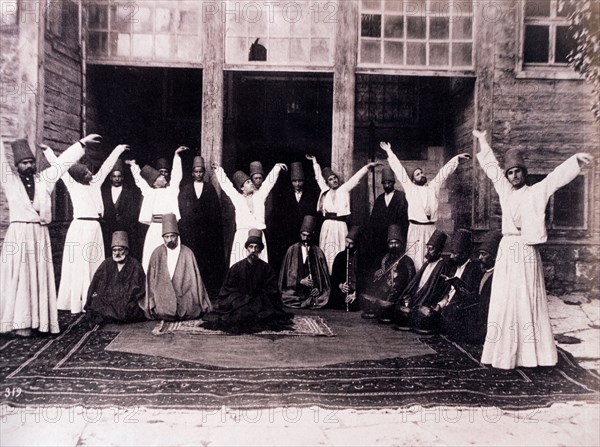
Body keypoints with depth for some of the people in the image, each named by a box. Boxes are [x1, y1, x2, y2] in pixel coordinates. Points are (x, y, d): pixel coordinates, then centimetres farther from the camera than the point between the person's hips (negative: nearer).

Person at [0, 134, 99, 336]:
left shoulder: (44, 179, 11)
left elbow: (63, 162, 13)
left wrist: (82, 142, 15)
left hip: (40, 234, 3)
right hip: (18, 234, -3)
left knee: (40, 277, 3)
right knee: (19, 278, -3)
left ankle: (38, 320, 7)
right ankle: (20, 323, -1)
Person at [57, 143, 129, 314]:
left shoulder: (96, 183, 14)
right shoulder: (73, 185, 1)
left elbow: (106, 166, 20)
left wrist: (118, 149, 25)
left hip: (95, 227, 6)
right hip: (81, 227, -6)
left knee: (95, 264, 4)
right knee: (79, 265, -7)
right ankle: (77, 303, -5)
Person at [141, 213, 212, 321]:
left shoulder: (187, 253, 1)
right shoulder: (157, 253, 3)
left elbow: (194, 279, 3)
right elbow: (151, 279, 4)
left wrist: (201, 303, -1)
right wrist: (151, 301, -4)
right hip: (162, 296, 0)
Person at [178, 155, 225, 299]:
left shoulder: (210, 189, 12)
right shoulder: (185, 190, 15)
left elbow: (215, 210, 6)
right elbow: (182, 210, 9)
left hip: (208, 231, 0)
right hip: (190, 231, 1)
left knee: (209, 260, -5)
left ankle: (210, 291, 0)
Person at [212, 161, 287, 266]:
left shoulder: (259, 196, 15)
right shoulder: (237, 198, 11)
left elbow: (269, 182, 15)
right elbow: (226, 184, 15)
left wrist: (277, 167, 13)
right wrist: (219, 170, 18)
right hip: (242, 235, -1)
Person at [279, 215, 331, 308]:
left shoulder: (318, 252, 9)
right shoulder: (292, 250, 8)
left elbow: (323, 274, 7)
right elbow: (287, 273, 5)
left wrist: (318, 288, -8)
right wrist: (300, 281, -8)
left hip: (312, 293, 0)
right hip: (294, 293, 0)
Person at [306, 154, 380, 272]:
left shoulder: (344, 189, 6)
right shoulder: (325, 191, 11)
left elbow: (356, 177, 0)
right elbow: (319, 177, 23)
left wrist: (368, 166, -8)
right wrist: (314, 161, 32)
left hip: (340, 227, -2)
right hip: (327, 226, 2)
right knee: (326, 254, 2)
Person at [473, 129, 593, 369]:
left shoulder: (536, 192, 5)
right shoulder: (505, 191, 13)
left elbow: (557, 176, -7)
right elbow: (492, 168, 22)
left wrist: (577, 159, -22)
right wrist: (483, 142, 30)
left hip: (527, 252, -3)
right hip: (507, 252, 4)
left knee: (528, 301, -2)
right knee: (504, 301, 2)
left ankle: (530, 353, 2)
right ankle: (504, 352, 8)